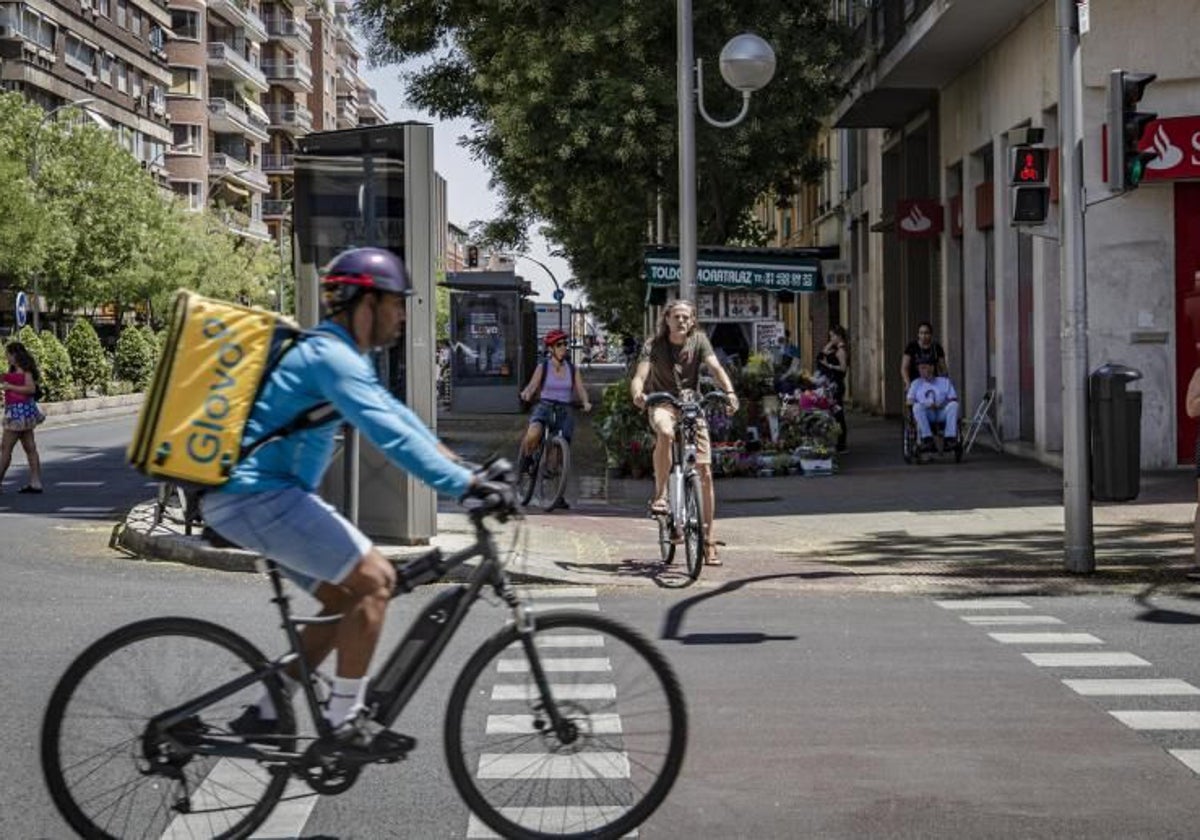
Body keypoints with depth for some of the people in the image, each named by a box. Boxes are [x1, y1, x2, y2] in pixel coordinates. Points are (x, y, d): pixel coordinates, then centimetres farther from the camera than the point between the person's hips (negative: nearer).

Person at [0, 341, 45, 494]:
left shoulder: (25, 370, -11)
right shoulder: (15, 370, 17)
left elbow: (31, 388, -21)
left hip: (20, 410, -10)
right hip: (15, 410, 10)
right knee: (30, 448, 8)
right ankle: (35, 483, 8)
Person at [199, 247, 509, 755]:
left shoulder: (343, 355, 16)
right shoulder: (331, 355, -18)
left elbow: (393, 412, 23)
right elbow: (389, 432, -28)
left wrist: (458, 464, 16)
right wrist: (466, 484, -30)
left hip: (255, 493, 11)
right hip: (256, 495, -11)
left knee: (347, 599, 13)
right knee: (374, 579, -14)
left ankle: (265, 713, 18)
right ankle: (344, 723, -7)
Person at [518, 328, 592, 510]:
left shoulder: (573, 370, 8)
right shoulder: (542, 368, 1)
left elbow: (580, 390, -1)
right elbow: (532, 387, -8)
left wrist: (585, 403, -22)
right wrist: (526, 394, -32)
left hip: (564, 411, 2)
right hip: (544, 407, -2)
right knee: (533, 435, -34)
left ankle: (560, 497, 7)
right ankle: (526, 459, 0)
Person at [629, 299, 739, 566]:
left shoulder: (698, 340, -2)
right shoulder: (653, 344, -6)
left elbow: (715, 367, -15)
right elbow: (640, 376, -19)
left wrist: (729, 391, -35)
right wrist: (637, 394, -43)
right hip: (662, 405, -2)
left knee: (705, 473, -5)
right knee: (665, 432, -40)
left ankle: (708, 539, 3)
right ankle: (660, 495, -23)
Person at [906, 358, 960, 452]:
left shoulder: (945, 381, 22)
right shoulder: (916, 383, 23)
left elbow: (953, 399, 10)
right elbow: (909, 401, 9)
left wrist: (943, 404, -12)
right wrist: (927, 405, -9)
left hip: (942, 414, 0)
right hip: (926, 415, 0)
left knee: (954, 405, -30)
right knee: (917, 406, -33)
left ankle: (949, 438, -35)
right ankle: (927, 439, -39)